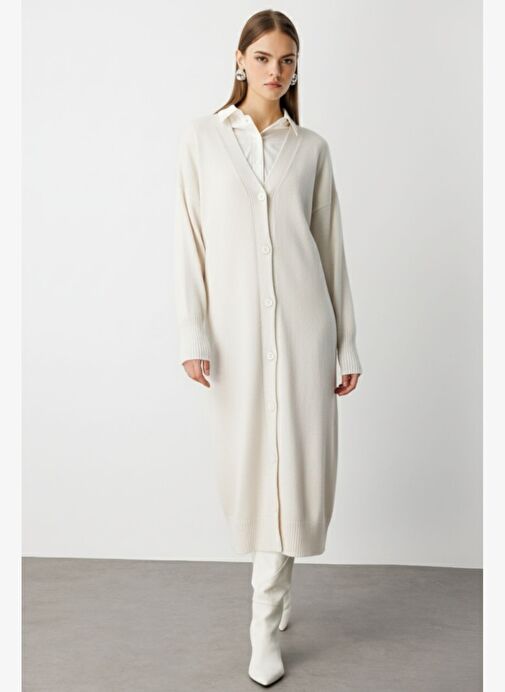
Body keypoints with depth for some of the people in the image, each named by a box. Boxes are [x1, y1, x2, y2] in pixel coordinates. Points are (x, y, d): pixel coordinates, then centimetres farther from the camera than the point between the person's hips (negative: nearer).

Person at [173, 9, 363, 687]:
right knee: (247, 462, 8)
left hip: (302, 320, 1)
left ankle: (266, 621, 15)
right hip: (236, 323, 0)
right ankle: (274, 595, 36)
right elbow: (191, 239, 2)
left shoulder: (311, 147, 8)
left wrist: (347, 345, 5)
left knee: (294, 462, -1)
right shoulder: (202, 137, 6)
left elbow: (332, 248, 8)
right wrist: (194, 335, -7)